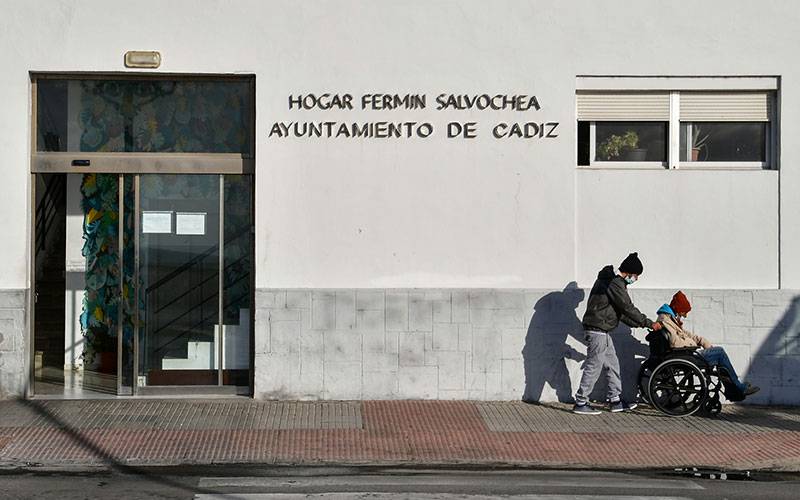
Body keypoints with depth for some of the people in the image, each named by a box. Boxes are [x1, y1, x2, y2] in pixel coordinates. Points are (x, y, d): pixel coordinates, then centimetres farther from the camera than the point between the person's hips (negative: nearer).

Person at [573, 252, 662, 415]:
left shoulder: (611, 280, 17)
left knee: (612, 363, 15)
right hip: (597, 330, -11)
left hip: (602, 331, 11)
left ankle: (616, 400, 22)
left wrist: (635, 323, 20)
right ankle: (580, 403, -1)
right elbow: (627, 307, -17)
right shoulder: (615, 283, -17)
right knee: (594, 366, -7)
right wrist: (649, 323, -10)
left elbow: (619, 309, 23)